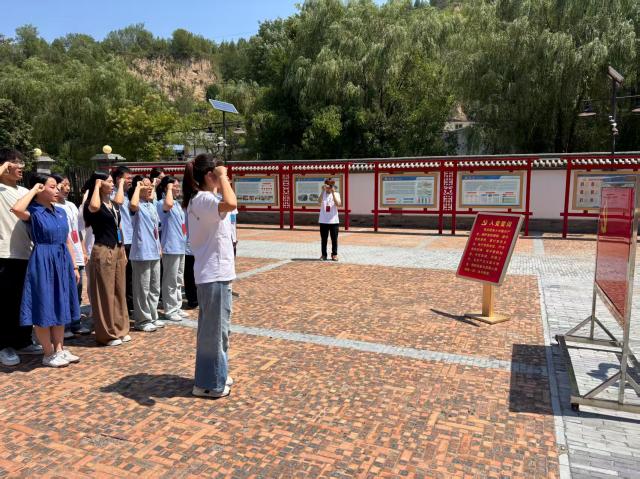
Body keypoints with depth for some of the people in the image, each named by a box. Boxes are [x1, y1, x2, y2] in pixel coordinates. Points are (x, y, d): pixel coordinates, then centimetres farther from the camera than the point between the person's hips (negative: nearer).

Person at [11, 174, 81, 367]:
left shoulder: (61, 212, 10)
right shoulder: (33, 212, -8)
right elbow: (17, 209, -33)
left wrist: (74, 266, 12)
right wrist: (34, 190, -17)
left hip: (62, 261, 7)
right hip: (43, 262, -7)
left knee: (60, 306, 13)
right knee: (45, 307, 2)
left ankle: (59, 348, 23)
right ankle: (49, 354, 13)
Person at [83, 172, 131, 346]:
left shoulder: (115, 205, 14)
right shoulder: (92, 204, -8)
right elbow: (94, 207, -34)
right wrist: (96, 186, -18)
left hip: (118, 250, 8)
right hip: (103, 251, -8)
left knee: (119, 291, 12)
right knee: (105, 293, -1)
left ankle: (120, 329, 22)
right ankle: (107, 334, 9)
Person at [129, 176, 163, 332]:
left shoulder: (152, 206, 14)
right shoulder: (137, 206, -11)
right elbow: (133, 205, -38)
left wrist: (159, 247, 17)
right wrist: (137, 187, -22)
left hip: (154, 252, 8)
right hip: (142, 252, -8)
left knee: (154, 288, 15)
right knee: (143, 288, 0)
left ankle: (152, 317, 26)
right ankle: (142, 320, 10)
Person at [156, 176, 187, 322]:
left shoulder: (177, 204, 15)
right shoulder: (162, 203, -12)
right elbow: (168, 204, -38)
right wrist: (169, 189, -22)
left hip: (180, 246, 9)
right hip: (170, 247, -9)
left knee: (178, 280, 15)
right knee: (171, 281, -1)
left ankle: (177, 307, 25)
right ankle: (170, 310, 9)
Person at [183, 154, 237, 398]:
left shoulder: (202, 199, 14)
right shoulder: (203, 199, -19)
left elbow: (226, 206, 29)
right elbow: (230, 204, -39)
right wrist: (223, 177, -26)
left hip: (217, 272, 11)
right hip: (214, 273, -11)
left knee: (215, 327, 19)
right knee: (214, 328, 0)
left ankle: (216, 375, 33)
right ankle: (207, 383, 13)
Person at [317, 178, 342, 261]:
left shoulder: (336, 194, 2)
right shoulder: (323, 194, 5)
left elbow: (338, 204, -16)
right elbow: (319, 201, -16)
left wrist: (333, 192, -19)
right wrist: (323, 191, -22)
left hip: (334, 221, -1)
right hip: (323, 221, 1)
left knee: (334, 238, 4)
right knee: (323, 239, 6)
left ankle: (334, 254, 14)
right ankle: (324, 254, 15)